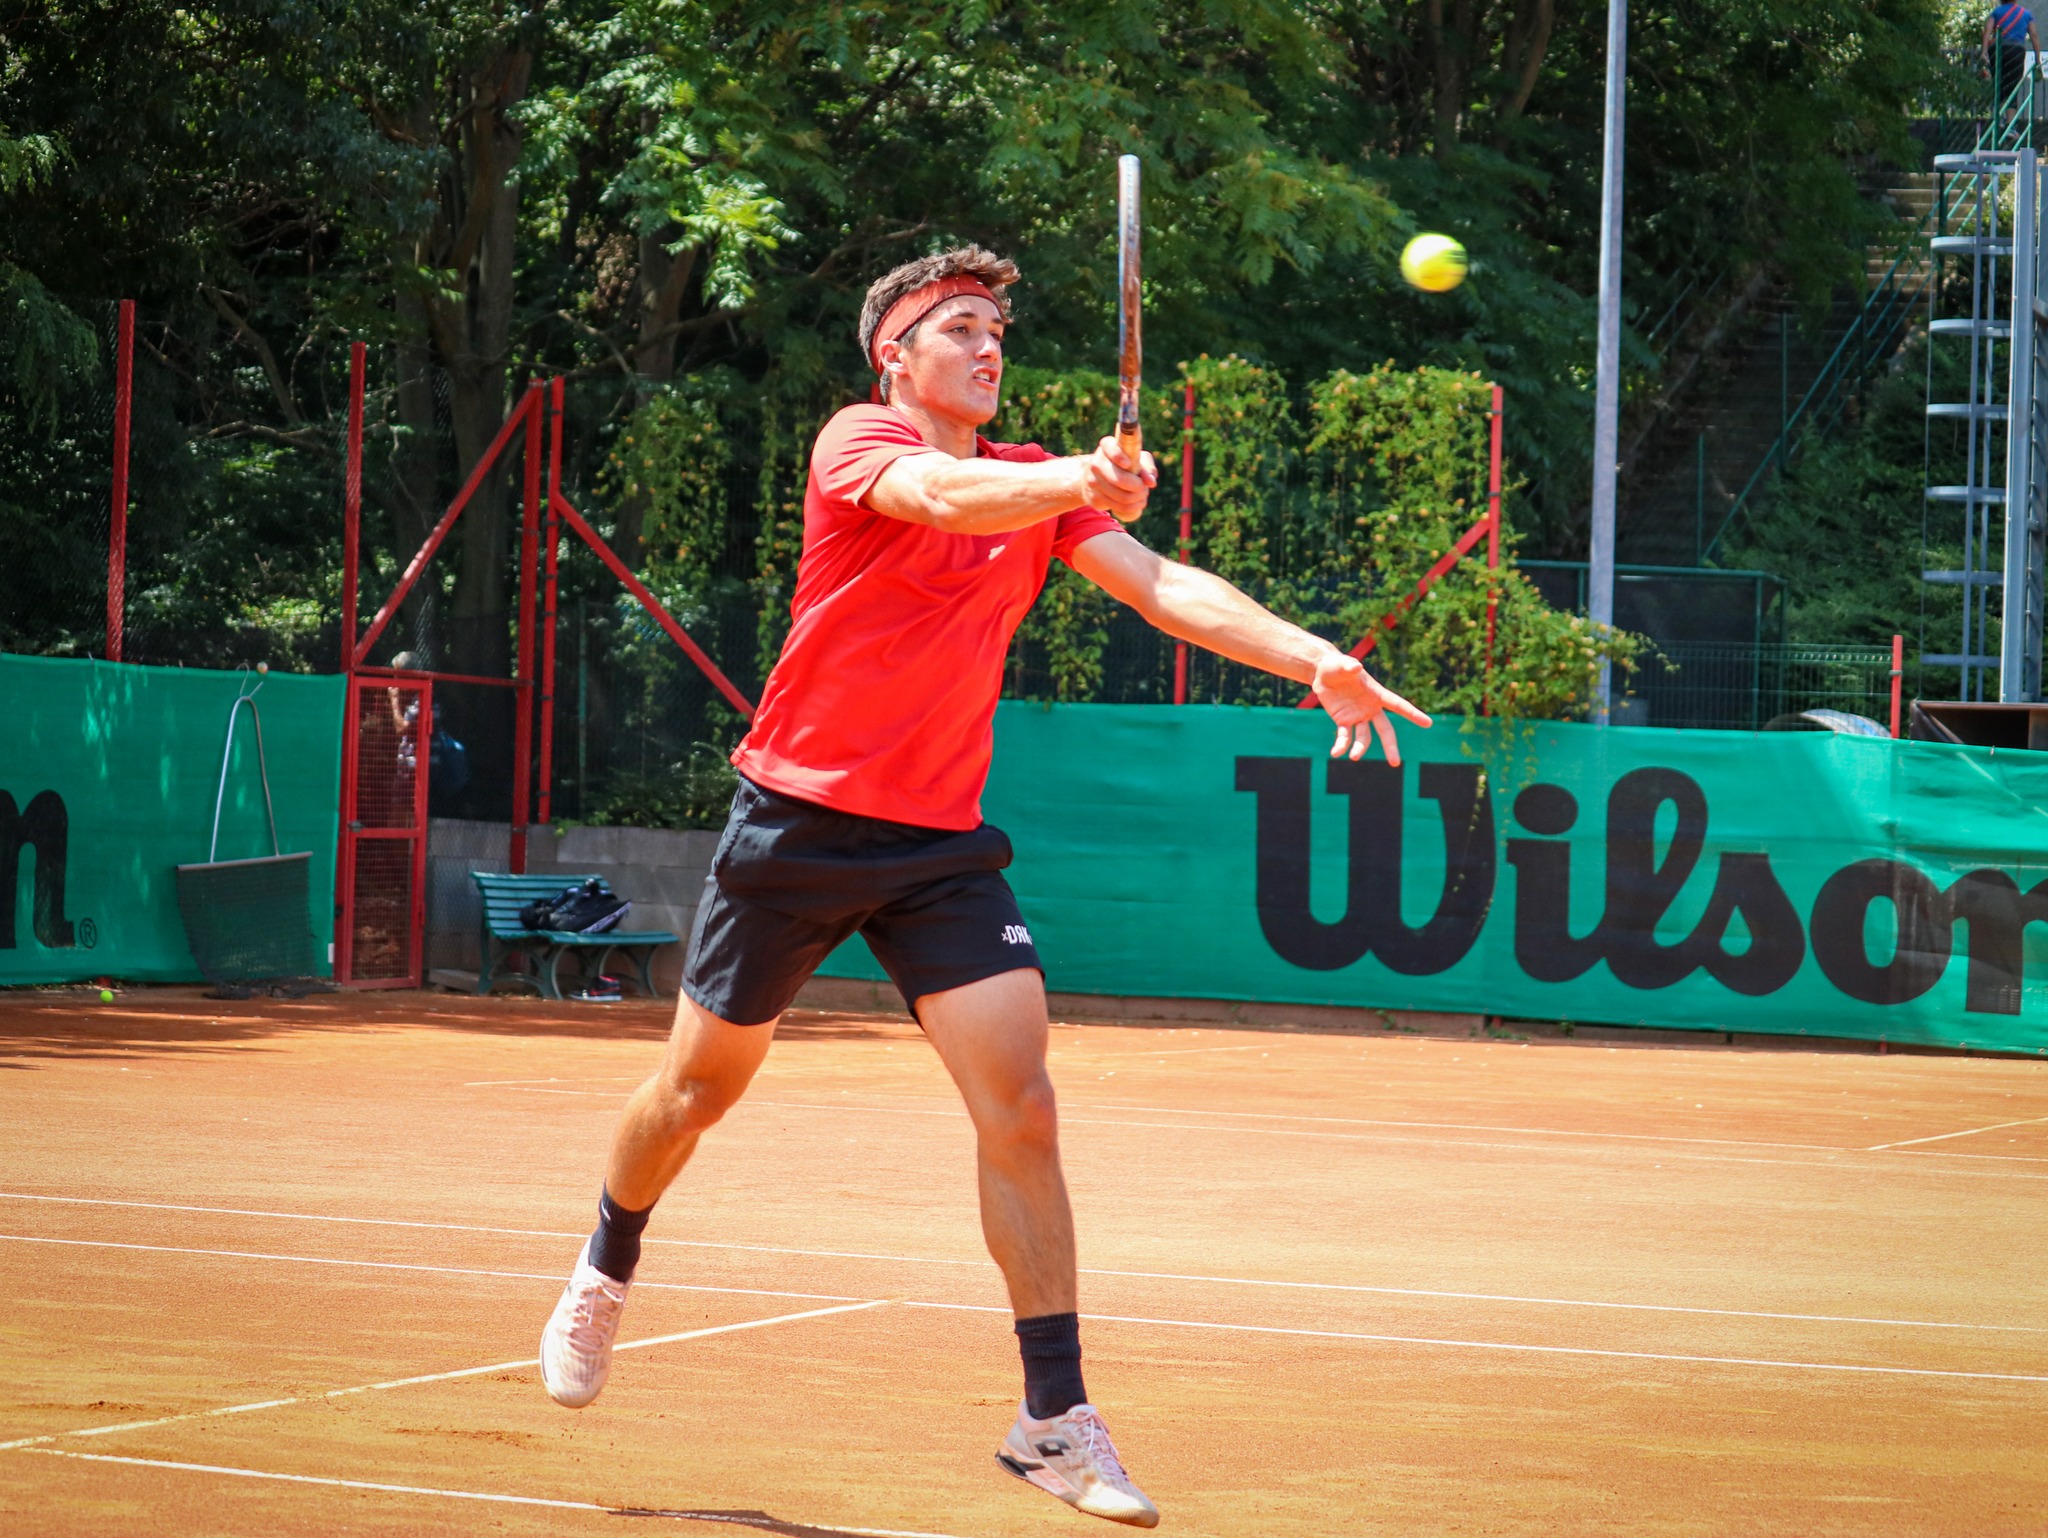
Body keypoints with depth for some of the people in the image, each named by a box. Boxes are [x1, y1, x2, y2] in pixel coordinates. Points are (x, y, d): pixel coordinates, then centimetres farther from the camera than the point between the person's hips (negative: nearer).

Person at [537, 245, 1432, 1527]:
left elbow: (1165, 586, -5)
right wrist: (1083, 483, -51)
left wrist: (1308, 656, -21)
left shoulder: (1039, 481, 6)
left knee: (1020, 1102, -13)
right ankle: (606, 1276, 43)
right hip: (800, 821, -3)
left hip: (939, 843, 3)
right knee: (702, 1085, 13)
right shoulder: (860, 442, -9)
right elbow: (943, 496, -32)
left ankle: (1056, 1421, -9)